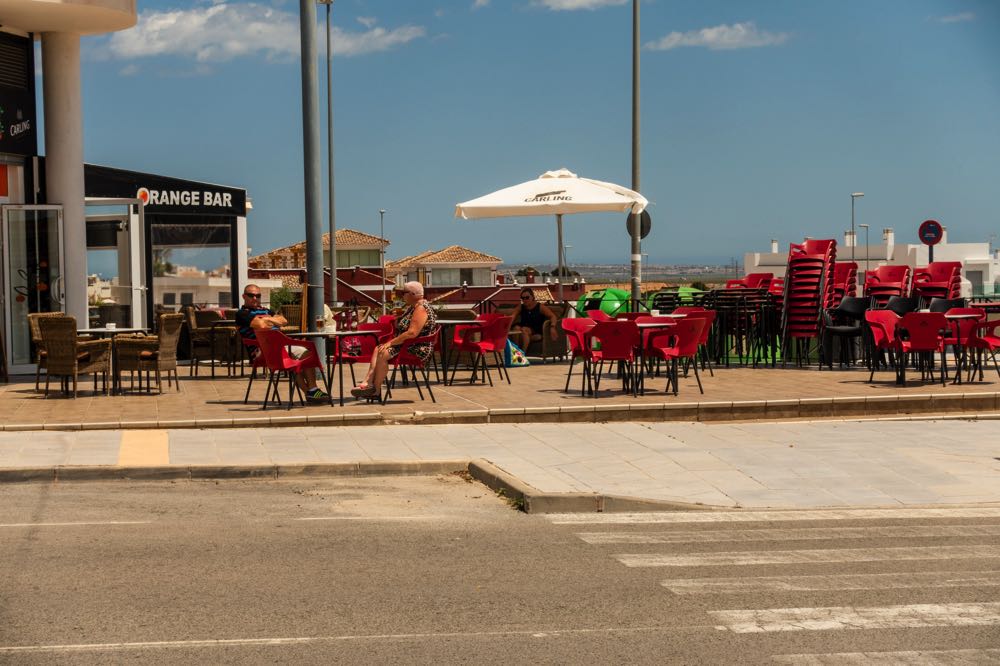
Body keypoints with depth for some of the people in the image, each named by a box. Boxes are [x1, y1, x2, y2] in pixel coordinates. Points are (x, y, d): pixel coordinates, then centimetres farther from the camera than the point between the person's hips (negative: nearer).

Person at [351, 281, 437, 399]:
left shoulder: (421, 308, -18)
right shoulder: (412, 308, 16)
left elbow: (412, 333, -29)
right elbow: (398, 327, 28)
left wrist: (390, 343, -23)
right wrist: (398, 318, 6)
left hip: (417, 349, -11)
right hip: (407, 345, 11)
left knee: (383, 354, -23)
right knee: (378, 349, 6)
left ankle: (375, 390, -14)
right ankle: (368, 382, -8)